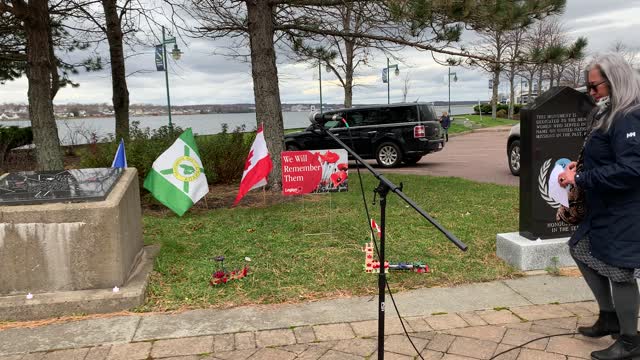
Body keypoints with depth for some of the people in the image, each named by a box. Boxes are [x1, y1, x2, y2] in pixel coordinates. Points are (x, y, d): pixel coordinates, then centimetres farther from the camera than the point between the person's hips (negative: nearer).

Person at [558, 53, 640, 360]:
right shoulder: (610, 115, 10)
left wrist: (580, 179, -24)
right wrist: (579, 165, 3)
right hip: (604, 208, 11)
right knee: (580, 249, 20)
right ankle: (609, 317, 33)